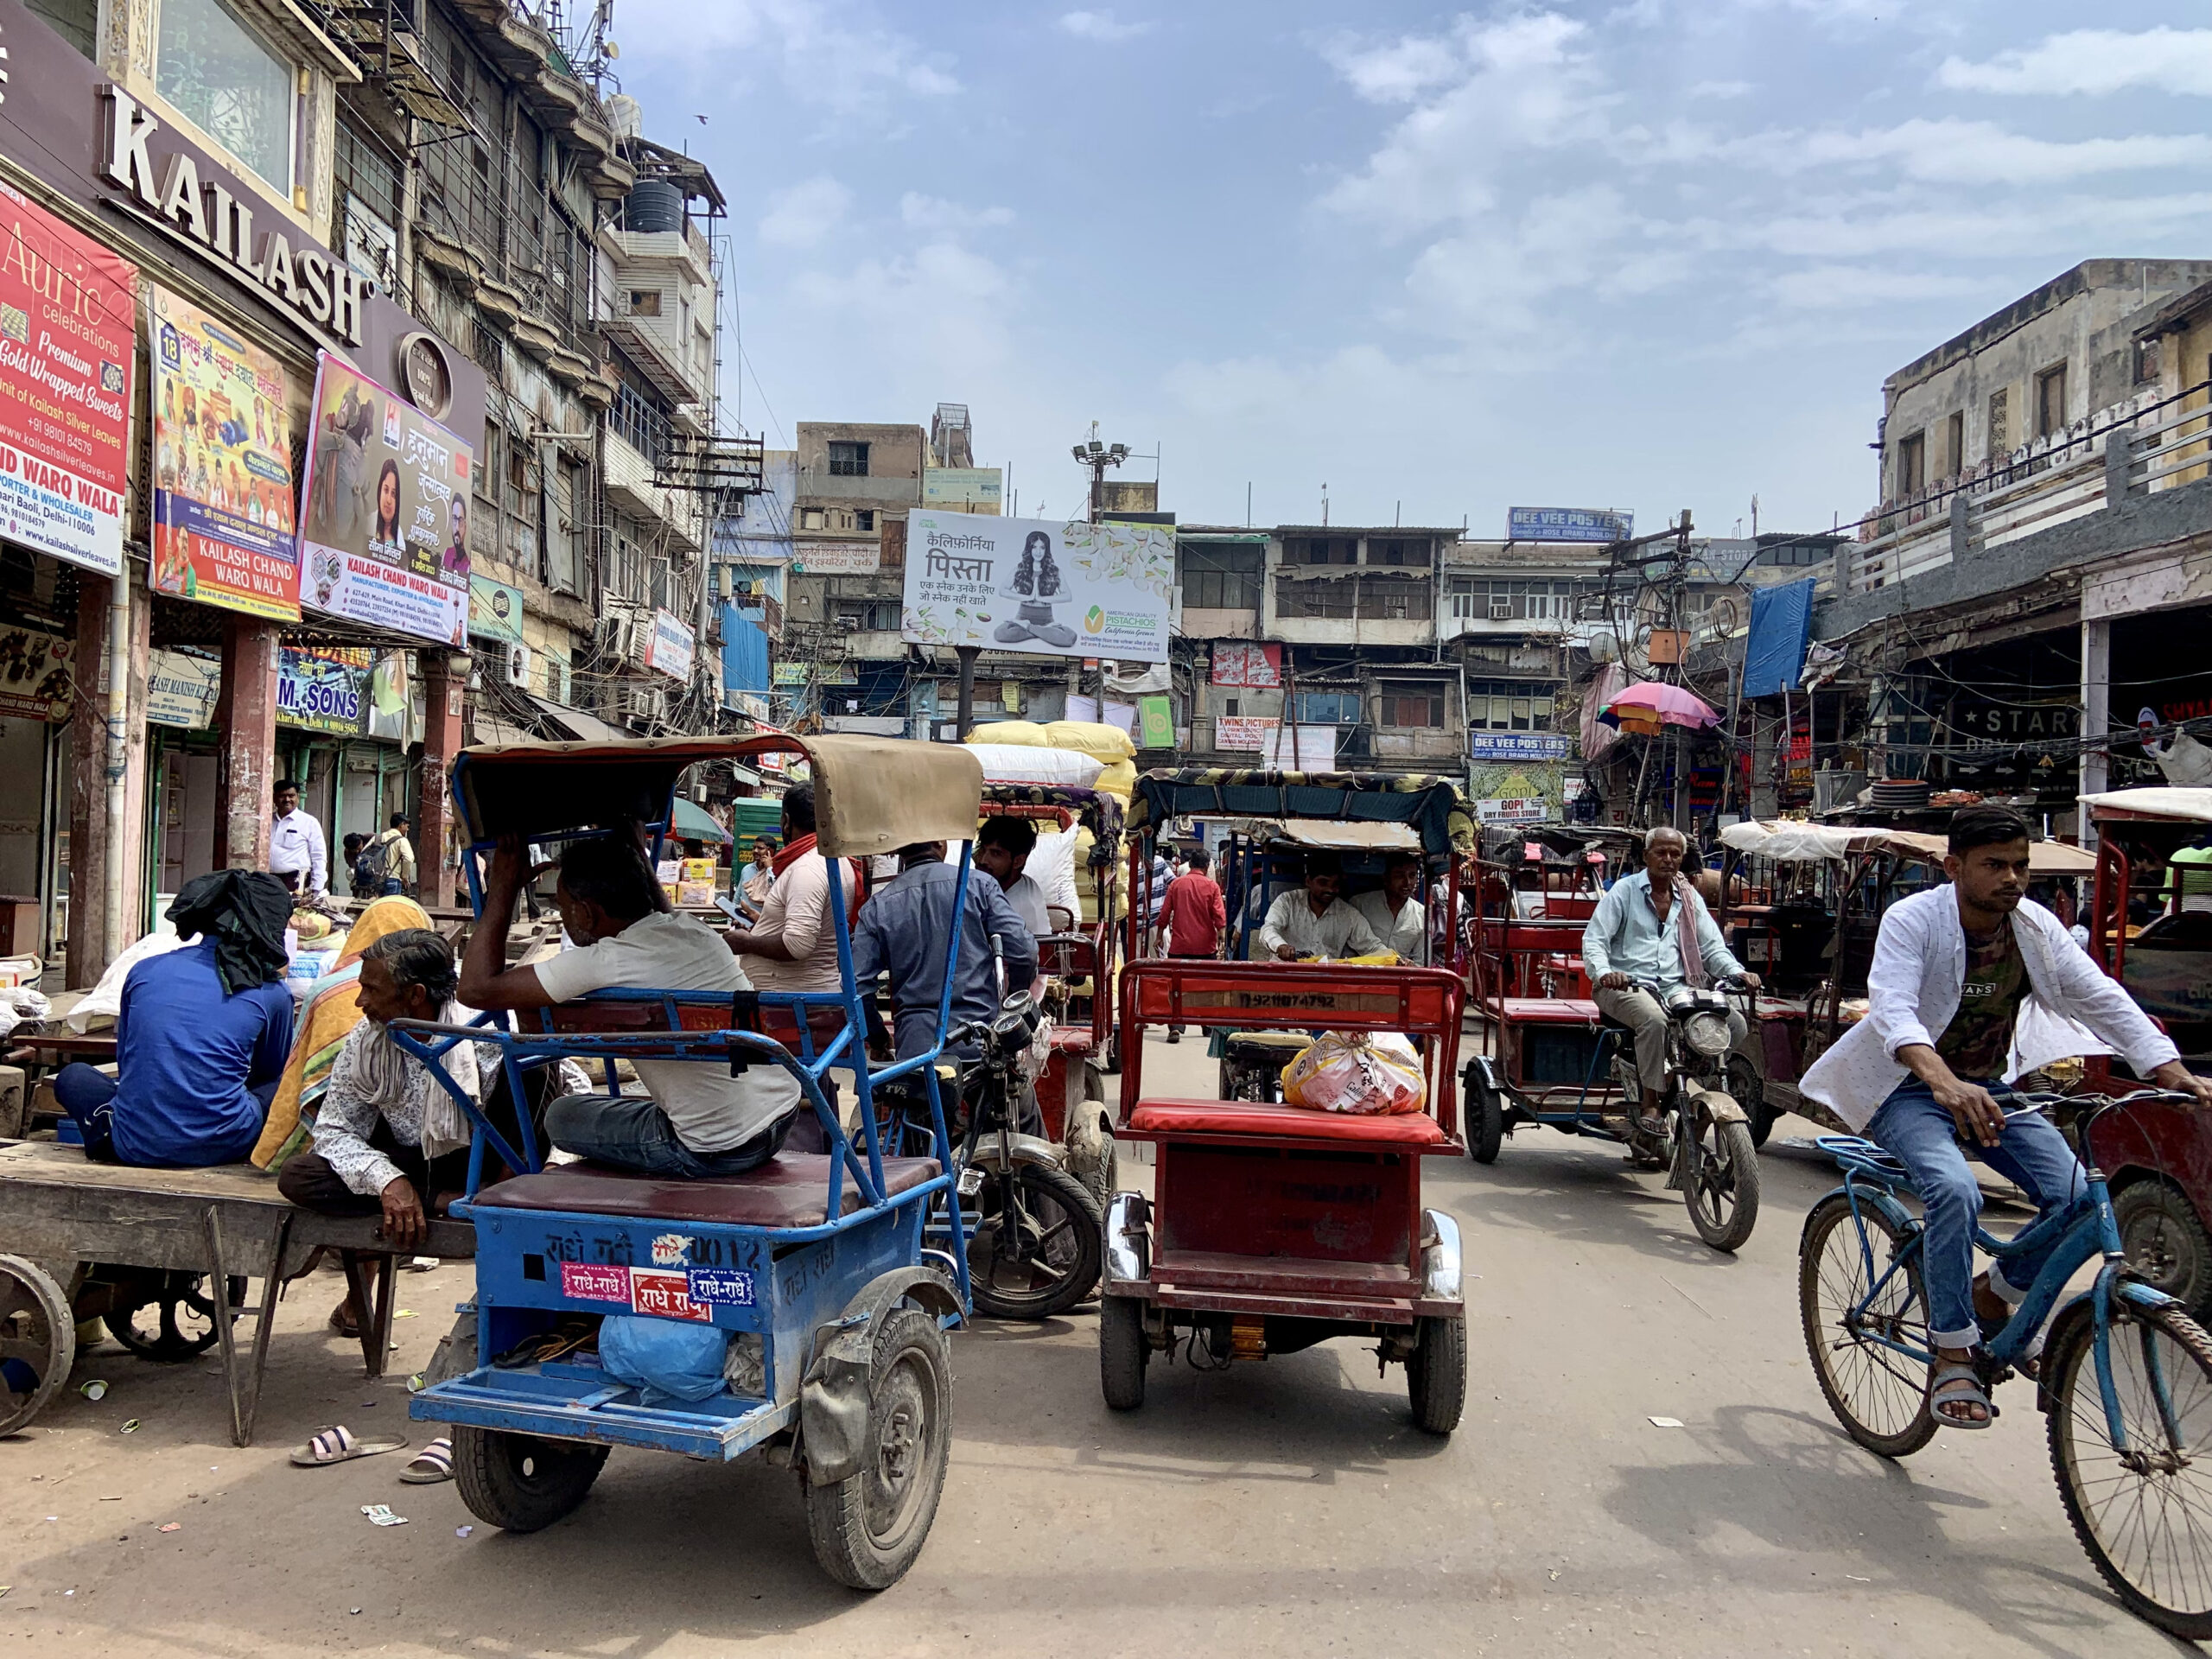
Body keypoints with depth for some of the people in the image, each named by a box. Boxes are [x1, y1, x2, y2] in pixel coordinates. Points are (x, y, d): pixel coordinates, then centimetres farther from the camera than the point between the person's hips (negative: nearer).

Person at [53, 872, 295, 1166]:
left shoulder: (144, 971, 6)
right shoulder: (271, 992, 0)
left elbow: (125, 1063, 19)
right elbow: (273, 1073, 17)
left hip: (136, 1145, 1)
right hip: (219, 1147, -1)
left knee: (71, 1076, 28)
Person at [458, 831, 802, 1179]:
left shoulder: (601, 964, -16)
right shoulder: (696, 931, 4)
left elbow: (476, 989, -9)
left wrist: (502, 890, -2)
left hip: (719, 1153, -8)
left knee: (560, 1115, 13)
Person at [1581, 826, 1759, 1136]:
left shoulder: (1689, 898, 20)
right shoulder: (1624, 890, 5)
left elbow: (1712, 945, 17)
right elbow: (1593, 939, -3)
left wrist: (1738, 972, -5)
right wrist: (1604, 973, -24)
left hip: (1676, 989, 5)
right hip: (1625, 986, -5)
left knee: (1737, 1025, -16)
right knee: (1654, 1019, -38)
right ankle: (1650, 1104, -26)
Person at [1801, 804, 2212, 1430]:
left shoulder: (2035, 925, -4)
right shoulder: (1912, 920, -21)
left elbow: (2101, 998, -7)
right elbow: (1892, 1010, -35)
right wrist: (1946, 1085, -52)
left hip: (1991, 1087, 5)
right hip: (1910, 1089, -5)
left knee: (2075, 1197, -14)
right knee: (1956, 1190, -32)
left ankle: (1993, 1297, 13)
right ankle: (1953, 1356, -16)